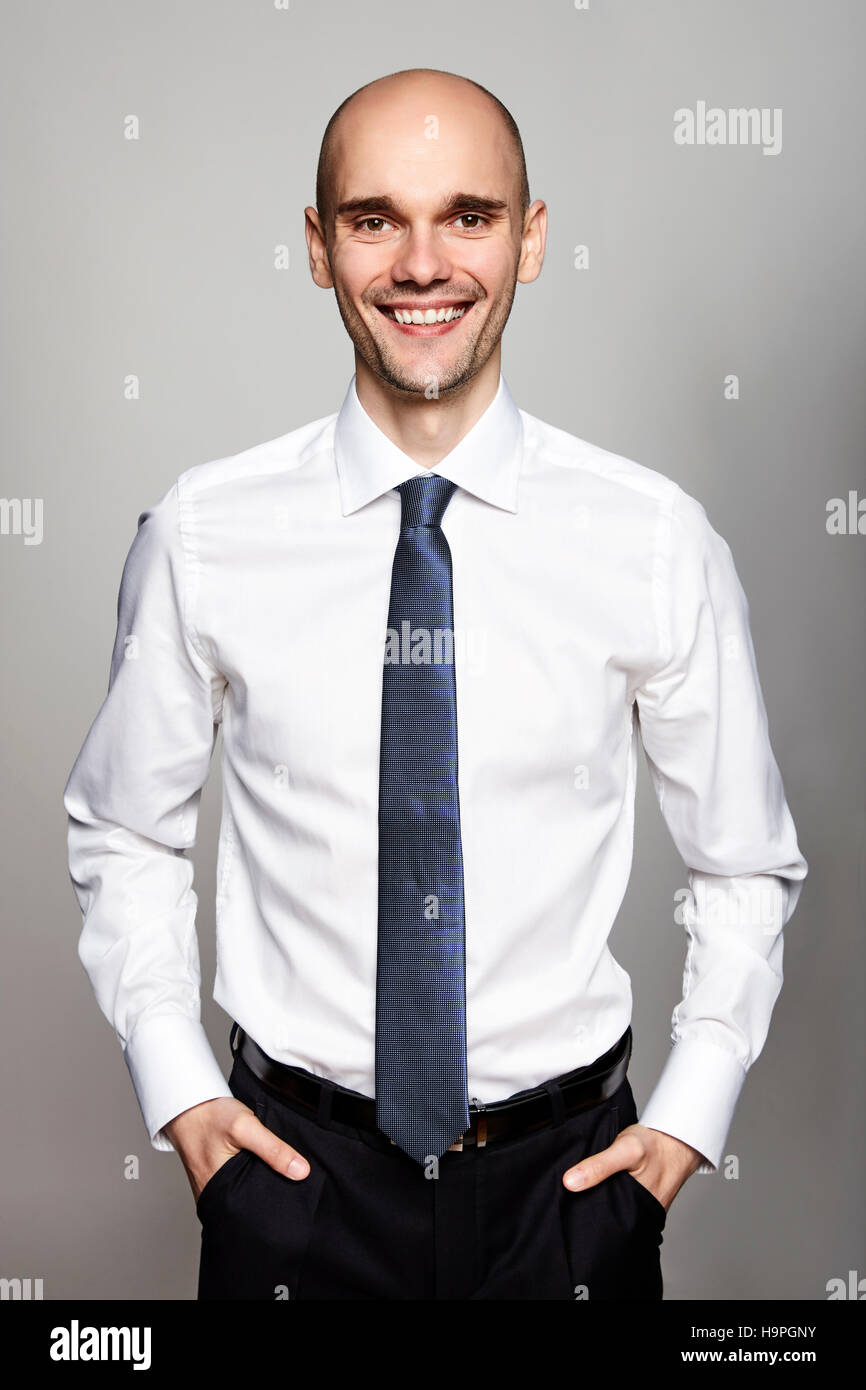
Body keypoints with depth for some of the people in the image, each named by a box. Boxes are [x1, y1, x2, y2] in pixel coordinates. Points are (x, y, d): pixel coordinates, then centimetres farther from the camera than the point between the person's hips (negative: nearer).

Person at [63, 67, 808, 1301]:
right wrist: (175, 1085, -2)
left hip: (567, 1176, 1)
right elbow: (125, 835, 5)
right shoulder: (202, 536, -9)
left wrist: (693, 1112, -3)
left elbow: (746, 865, 3)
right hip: (297, 1163, 0)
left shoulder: (657, 540, -9)